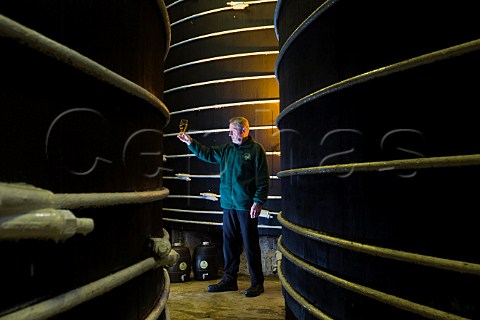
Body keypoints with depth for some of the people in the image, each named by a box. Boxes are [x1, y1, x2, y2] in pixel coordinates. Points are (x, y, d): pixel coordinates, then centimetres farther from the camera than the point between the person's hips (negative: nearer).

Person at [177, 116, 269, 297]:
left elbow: (263, 179, -9)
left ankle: (257, 283, 13)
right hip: (228, 205, 6)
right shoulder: (226, 150, 14)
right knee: (229, 244, 13)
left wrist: (258, 201, -15)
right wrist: (190, 142, 12)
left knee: (251, 245, 1)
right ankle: (229, 280, 25)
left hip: (247, 206, -6)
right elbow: (207, 154, 22)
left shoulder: (256, 149, -5)